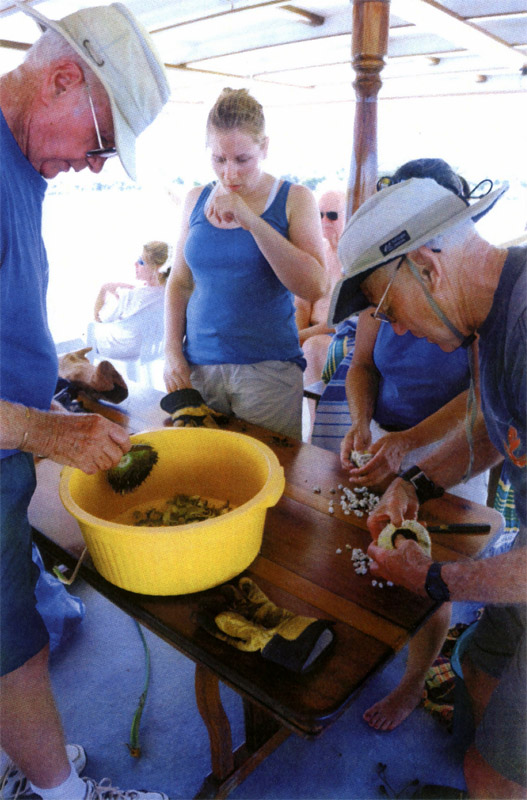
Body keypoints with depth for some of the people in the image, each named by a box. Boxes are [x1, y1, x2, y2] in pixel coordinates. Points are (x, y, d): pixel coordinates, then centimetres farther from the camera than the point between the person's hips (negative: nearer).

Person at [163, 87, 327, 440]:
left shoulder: (294, 199, 0)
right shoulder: (197, 200, 10)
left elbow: (314, 287, -13)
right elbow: (179, 282, 15)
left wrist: (252, 221, -18)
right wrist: (173, 352, 4)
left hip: (268, 369, -3)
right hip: (197, 366, 3)